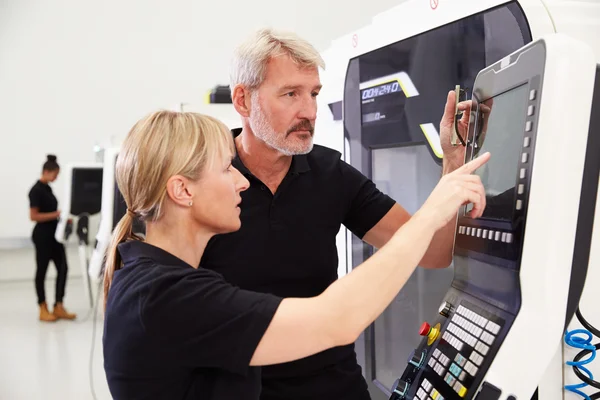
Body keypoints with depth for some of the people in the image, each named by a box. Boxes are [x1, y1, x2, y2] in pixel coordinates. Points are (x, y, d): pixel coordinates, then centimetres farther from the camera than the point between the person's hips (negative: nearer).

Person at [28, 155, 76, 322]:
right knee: (42, 270, 2)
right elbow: (34, 216, -19)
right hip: (42, 236, -9)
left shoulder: (47, 188, 13)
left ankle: (58, 307, 10)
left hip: (54, 234, 9)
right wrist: (56, 214, -21)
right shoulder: (36, 190, -14)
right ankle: (43, 310, 12)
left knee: (63, 268, 5)